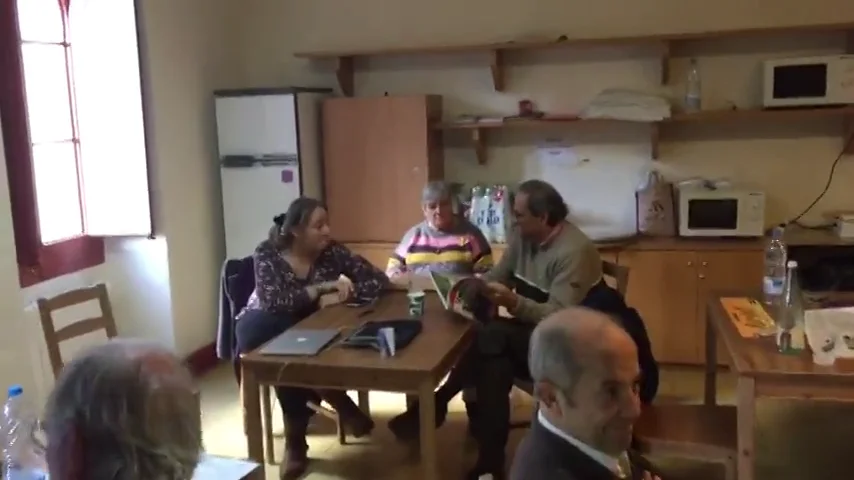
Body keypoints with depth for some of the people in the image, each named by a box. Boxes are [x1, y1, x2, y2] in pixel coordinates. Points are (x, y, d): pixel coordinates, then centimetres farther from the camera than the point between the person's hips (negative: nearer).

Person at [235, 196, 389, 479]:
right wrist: (321, 289, -33)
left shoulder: (331, 251, -10)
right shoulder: (267, 254, -18)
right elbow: (272, 301, -33)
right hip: (262, 329, -2)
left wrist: (347, 291, -27)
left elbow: (379, 280, -11)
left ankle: (296, 439, -16)